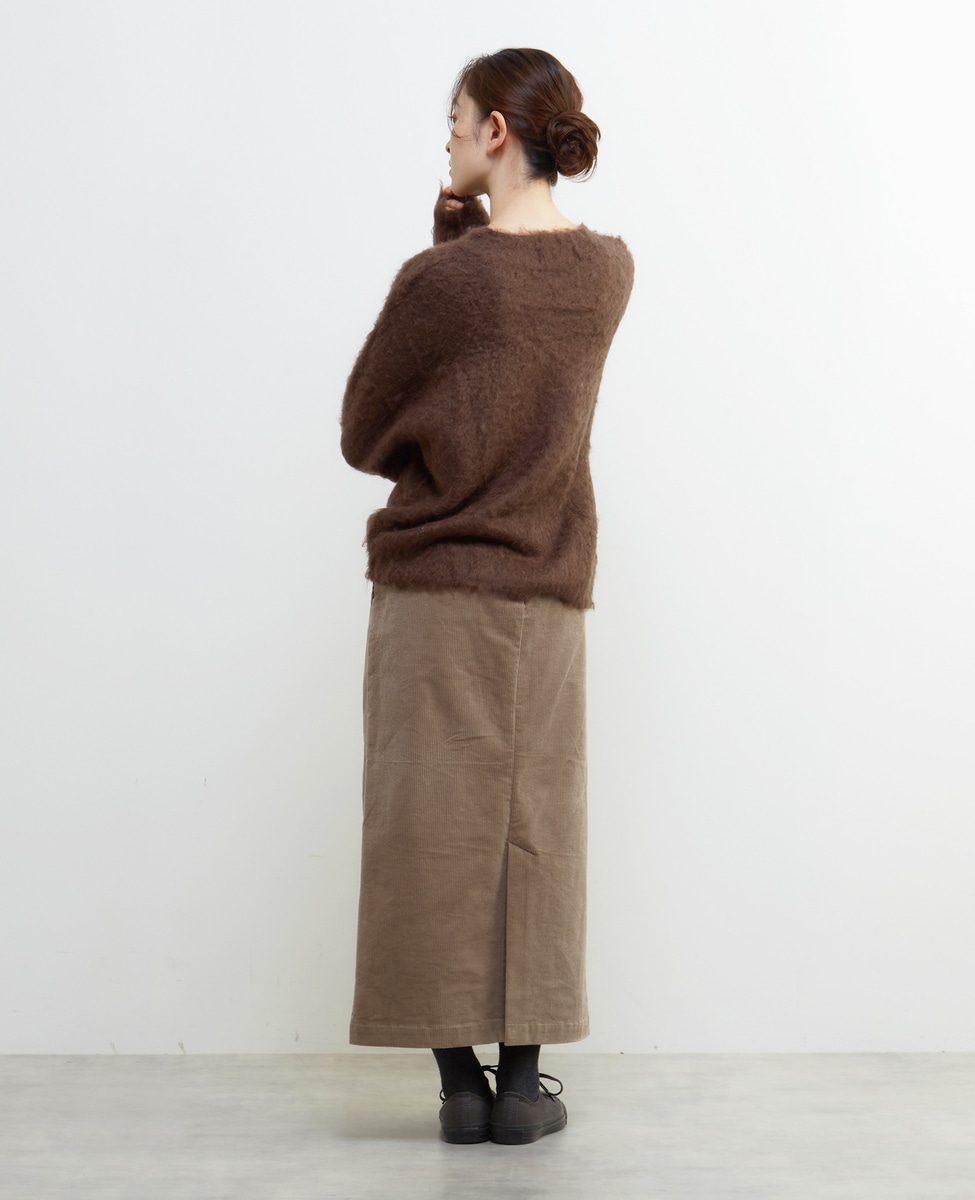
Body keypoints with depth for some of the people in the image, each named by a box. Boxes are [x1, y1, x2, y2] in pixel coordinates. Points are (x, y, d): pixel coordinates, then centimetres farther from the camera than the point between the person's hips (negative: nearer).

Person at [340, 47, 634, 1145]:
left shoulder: (439, 277, -13)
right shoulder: (609, 271, 3)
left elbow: (363, 435, -2)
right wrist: (463, 227, 5)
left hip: (431, 589, -4)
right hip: (549, 595, 4)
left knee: (433, 830, 5)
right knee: (533, 833, 9)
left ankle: (459, 1081, 11)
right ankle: (522, 1084, 14)